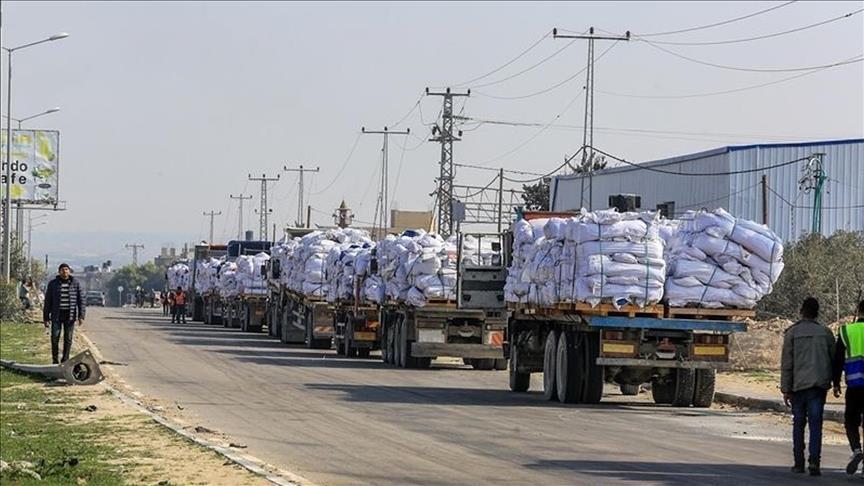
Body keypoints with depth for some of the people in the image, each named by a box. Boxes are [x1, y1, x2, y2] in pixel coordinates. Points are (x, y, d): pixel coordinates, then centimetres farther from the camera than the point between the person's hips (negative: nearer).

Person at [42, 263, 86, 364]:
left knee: (68, 339, 3)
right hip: (57, 315, 0)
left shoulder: (75, 284, 3)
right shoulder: (53, 284, 2)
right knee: (55, 338, -3)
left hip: (70, 315, 0)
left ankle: (65, 360, 12)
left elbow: (81, 300, 2)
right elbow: (48, 302, 5)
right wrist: (46, 317, 1)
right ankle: (55, 360, 8)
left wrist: (81, 316, -6)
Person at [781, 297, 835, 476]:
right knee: (815, 424, -2)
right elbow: (833, 359, 9)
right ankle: (814, 461, -16)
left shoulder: (792, 332, -1)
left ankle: (799, 463, 12)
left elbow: (786, 363, -3)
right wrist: (832, 381, 21)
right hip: (819, 385, 1)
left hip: (799, 385, -1)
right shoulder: (825, 332, 5)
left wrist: (786, 389, 0)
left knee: (798, 424, 10)